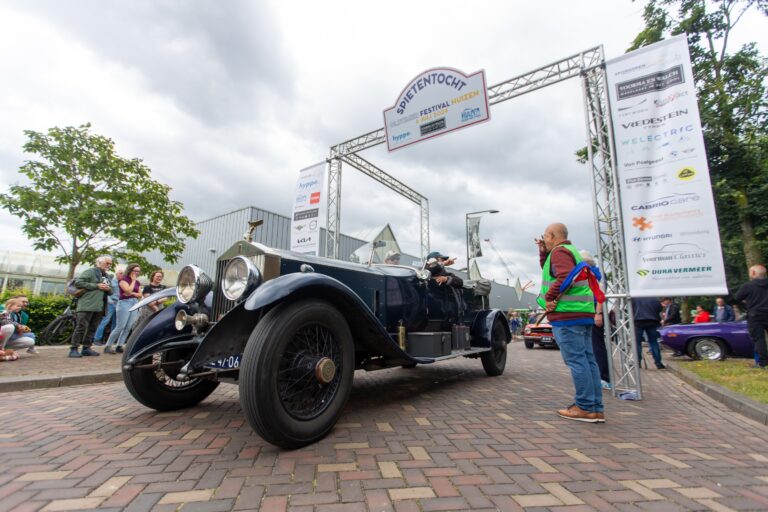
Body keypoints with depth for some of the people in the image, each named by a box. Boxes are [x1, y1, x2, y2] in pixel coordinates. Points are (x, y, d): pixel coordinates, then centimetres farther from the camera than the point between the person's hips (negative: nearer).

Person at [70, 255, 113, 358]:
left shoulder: (107, 276, 22)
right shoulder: (90, 271, 1)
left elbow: (111, 291, 26)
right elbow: (78, 282, -11)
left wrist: (109, 289, 1)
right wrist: (96, 286, -15)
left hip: (99, 307, 7)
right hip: (87, 305, -7)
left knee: (92, 328, 9)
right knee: (81, 327, -7)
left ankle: (86, 348, 16)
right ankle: (73, 349, -2)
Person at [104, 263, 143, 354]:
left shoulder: (137, 282, 16)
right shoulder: (123, 279, -2)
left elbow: (140, 295, 12)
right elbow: (128, 290, -16)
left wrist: (132, 293, -7)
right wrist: (133, 280, -6)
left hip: (135, 304, 6)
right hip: (124, 303, -6)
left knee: (128, 328, 2)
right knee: (120, 327, -10)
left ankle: (119, 346, 7)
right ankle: (108, 346, 1)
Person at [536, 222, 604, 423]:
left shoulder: (559, 251, -7)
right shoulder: (570, 250, 24)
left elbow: (565, 277, -22)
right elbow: (548, 270, 31)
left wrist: (549, 297, -14)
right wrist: (543, 252, 22)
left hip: (567, 314, -10)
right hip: (583, 313, 10)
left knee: (575, 360, -6)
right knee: (587, 359, 9)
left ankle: (586, 408, -1)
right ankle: (596, 408, 15)